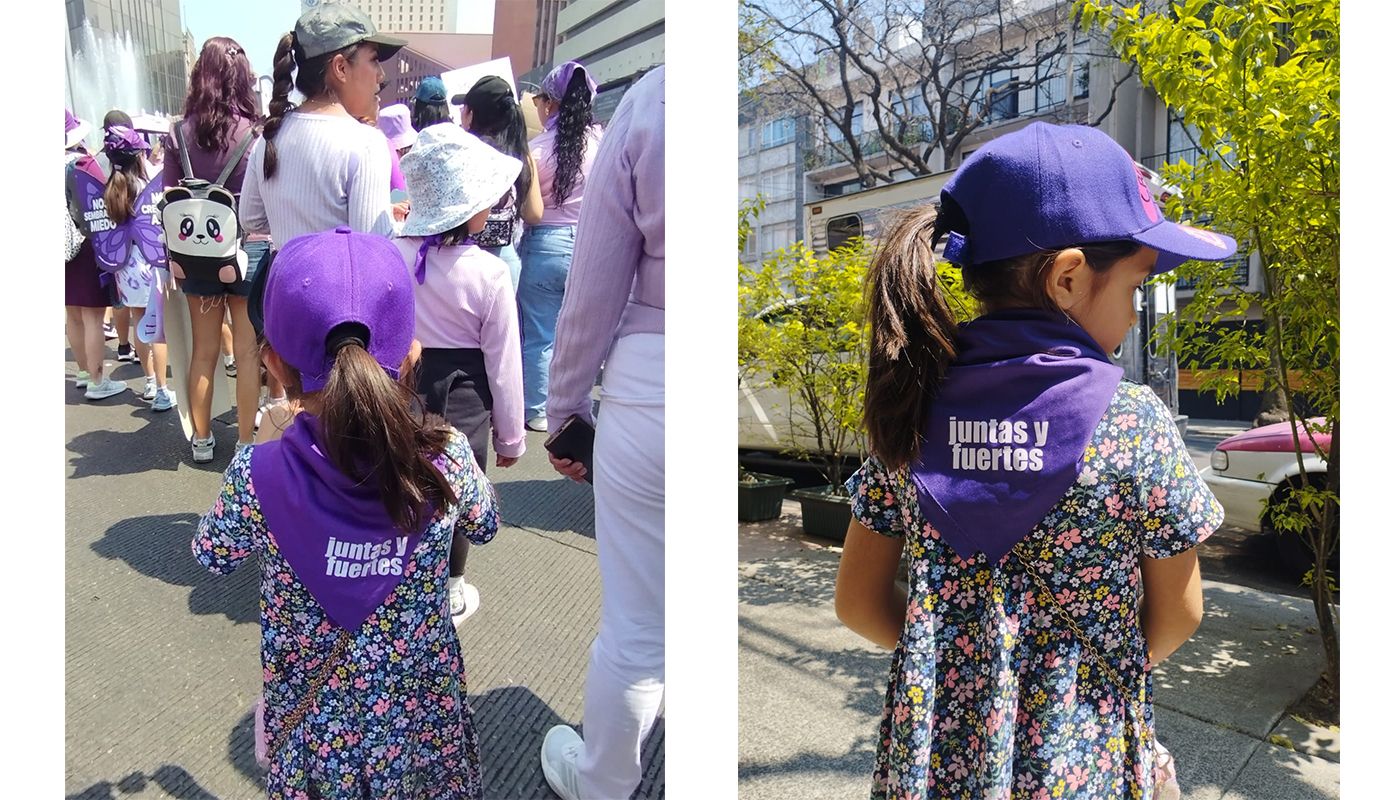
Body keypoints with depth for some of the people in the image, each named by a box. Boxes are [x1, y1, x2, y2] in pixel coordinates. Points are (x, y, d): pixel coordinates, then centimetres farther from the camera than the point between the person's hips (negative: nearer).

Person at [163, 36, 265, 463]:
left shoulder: (179, 134, 1)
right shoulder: (256, 132, -9)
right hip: (249, 249, -3)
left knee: (202, 350, 12)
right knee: (247, 351, 4)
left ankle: (201, 440, 24)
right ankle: (246, 443, 10)